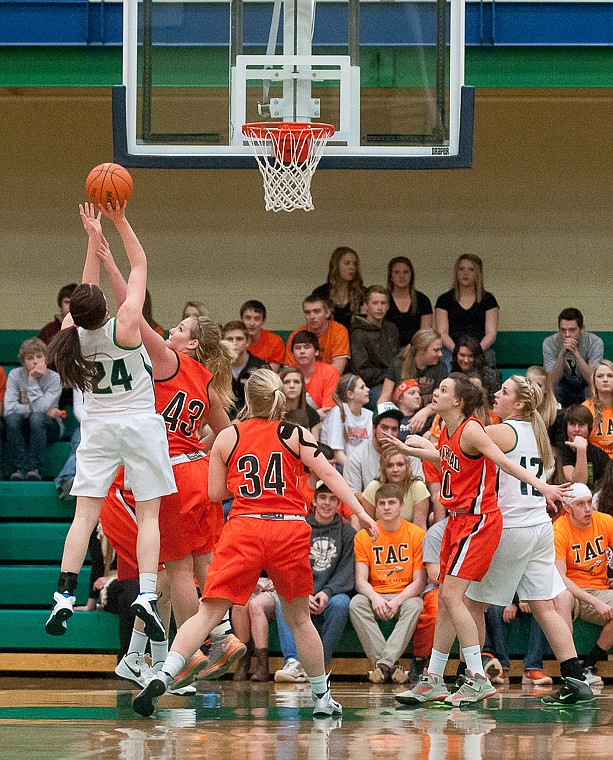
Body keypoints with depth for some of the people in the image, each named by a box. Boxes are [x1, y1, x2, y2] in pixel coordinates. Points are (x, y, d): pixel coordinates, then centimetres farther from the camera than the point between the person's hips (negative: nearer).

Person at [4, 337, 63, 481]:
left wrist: (32, 381, -20)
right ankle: (19, 468, -33)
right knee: (12, 418, -31)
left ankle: (34, 468, -35)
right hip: (23, 428, 2)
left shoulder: (53, 378, -11)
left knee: (36, 417, -34)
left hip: (49, 428, -2)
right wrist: (45, 411, -20)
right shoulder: (15, 375, -6)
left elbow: (39, 408, -23)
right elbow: (9, 408, -19)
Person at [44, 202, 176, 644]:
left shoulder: (75, 333, -6)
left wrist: (94, 238, 13)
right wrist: (120, 222, -3)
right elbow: (140, 265, -7)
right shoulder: (125, 326, -16)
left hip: (98, 426, 3)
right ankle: (146, 595, -15)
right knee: (148, 515, -2)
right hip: (140, 425, -3)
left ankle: (64, 597, -10)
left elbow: (88, 294, 12)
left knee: (85, 514, -1)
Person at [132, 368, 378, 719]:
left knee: (208, 613, -4)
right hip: (290, 531, 0)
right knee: (299, 618, 17)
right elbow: (329, 473, -1)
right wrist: (361, 512, -3)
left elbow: (216, 492, 14)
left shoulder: (227, 437, 11)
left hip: (243, 530, 0)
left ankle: (162, 678, -21)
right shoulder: (296, 435, 10)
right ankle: (323, 698, 24)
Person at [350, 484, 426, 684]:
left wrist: (397, 601, -23)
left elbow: (419, 582, -6)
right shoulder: (363, 536, 2)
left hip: (405, 596, -1)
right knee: (356, 604, -31)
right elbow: (361, 581, -4)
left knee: (415, 606, -35)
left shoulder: (417, 534, -2)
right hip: (375, 594, 1)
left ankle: (385, 662, -39)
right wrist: (375, 598, -26)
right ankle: (390, 664, -36)